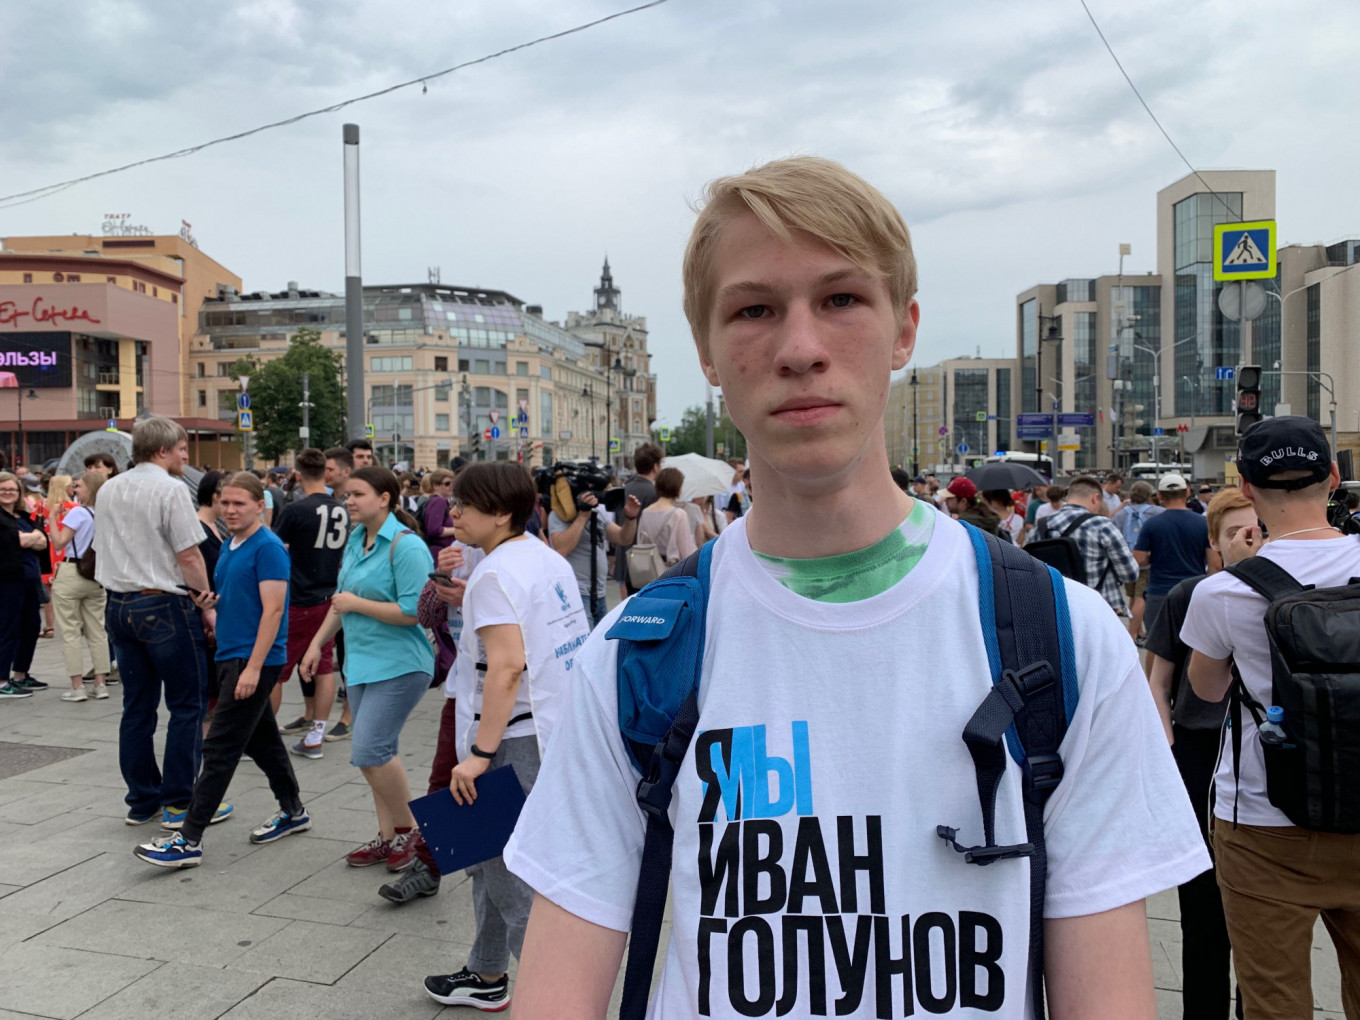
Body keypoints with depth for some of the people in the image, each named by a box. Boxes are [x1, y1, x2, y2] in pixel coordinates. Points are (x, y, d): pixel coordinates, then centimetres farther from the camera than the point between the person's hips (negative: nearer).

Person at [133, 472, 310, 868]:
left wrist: (253, 668, -23)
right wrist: (208, 601, 1)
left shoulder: (268, 548, -14)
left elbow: (272, 610, -20)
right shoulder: (229, 547, 14)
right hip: (231, 656, 9)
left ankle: (189, 840, -5)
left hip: (253, 660, -9)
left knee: (220, 748, -8)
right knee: (262, 738, 17)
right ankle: (292, 812, 30)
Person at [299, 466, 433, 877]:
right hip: (361, 662, 9)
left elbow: (412, 611, -22)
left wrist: (357, 604, -15)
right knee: (376, 753, 12)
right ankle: (388, 838, 24)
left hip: (398, 665, -9)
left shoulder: (406, 546, -16)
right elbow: (341, 599, 22)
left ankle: (408, 829, 8)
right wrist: (317, 643, 19)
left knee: (370, 750, -13)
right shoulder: (356, 539, 11)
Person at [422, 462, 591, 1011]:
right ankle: (487, 976, 36)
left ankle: (560, 991, 5)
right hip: (554, 730, 10)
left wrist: (480, 753, -23)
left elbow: (507, 665, -25)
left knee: (514, 877, -2)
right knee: (491, 856, 21)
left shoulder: (495, 573, -17)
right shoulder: (551, 560, 11)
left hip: (513, 740, -10)